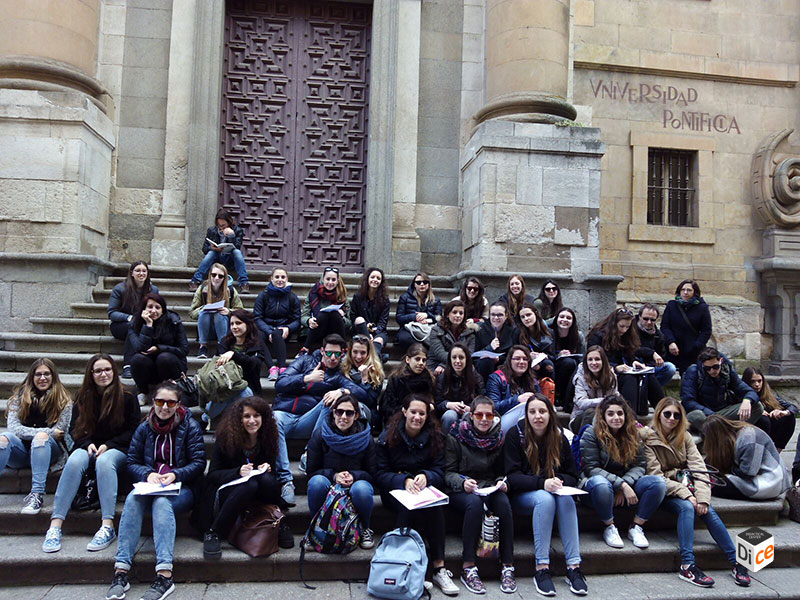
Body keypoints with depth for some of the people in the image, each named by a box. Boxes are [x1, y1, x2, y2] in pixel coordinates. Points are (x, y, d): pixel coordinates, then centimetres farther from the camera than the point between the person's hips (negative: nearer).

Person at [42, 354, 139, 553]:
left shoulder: (127, 398, 2)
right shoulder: (83, 397, 10)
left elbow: (133, 431, 2)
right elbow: (74, 429, 12)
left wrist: (108, 445, -11)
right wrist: (88, 444, -9)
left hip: (117, 449, -2)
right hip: (88, 446, 3)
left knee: (104, 461, -37)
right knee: (75, 461, -32)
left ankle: (107, 527, -44)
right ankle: (55, 526, -38)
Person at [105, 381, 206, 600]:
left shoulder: (190, 426, 1)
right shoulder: (144, 428, 10)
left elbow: (198, 463, -3)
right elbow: (132, 462, 7)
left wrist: (175, 474, -19)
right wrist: (148, 474, -13)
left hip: (182, 489, -3)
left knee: (162, 501, -35)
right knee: (133, 499, -30)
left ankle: (164, 575, -44)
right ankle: (120, 571, -34)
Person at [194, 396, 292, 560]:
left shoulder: (268, 438, -1)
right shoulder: (225, 437, -9)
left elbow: (272, 471, 8)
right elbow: (213, 474, -8)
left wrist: (267, 470, -17)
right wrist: (238, 472, -26)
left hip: (258, 492, 3)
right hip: (226, 489, -3)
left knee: (266, 479, -32)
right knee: (249, 484, -36)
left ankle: (279, 522, -10)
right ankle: (213, 533, -24)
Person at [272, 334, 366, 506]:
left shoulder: (338, 377, 18)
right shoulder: (305, 361, 18)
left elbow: (362, 393, -1)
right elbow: (280, 384, 6)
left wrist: (342, 391, -22)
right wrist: (307, 378, -8)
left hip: (305, 422, 0)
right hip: (284, 414, 0)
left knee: (332, 400, -26)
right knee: (274, 421, -37)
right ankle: (285, 480, -40)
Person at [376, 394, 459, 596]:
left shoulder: (435, 436, 2)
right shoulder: (388, 436, -3)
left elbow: (440, 473, -3)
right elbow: (381, 474, -7)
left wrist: (425, 476, -27)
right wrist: (404, 480, -26)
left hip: (424, 487, 1)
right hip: (395, 489, -1)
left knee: (435, 505, -32)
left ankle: (439, 568, -28)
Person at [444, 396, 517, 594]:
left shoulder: (498, 437, 10)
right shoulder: (456, 437, 0)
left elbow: (501, 471, 14)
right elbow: (448, 472, -3)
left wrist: (501, 482, -8)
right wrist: (462, 482, -23)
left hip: (491, 489, 3)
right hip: (462, 490, -2)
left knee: (503, 502, -32)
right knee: (474, 502, -37)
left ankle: (507, 567, -25)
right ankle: (468, 568, -31)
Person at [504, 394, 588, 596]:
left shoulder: (559, 438, 2)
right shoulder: (515, 434, -10)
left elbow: (572, 476, 4)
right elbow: (512, 477, -15)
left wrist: (559, 481, -20)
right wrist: (542, 483, -30)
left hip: (550, 492, 3)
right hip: (521, 496, -3)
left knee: (566, 499, -30)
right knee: (544, 499, -34)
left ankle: (573, 566, -29)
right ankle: (541, 568, -32)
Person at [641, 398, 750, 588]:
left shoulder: (684, 436, 8)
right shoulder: (647, 438, -7)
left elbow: (698, 467, -3)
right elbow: (655, 476, -13)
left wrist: (702, 497, -19)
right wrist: (685, 494, -22)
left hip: (685, 486, 4)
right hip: (663, 491, -4)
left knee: (708, 510, -23)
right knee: (686, 507, -32)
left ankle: (735, 562, -18)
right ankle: (687, 566, -35)